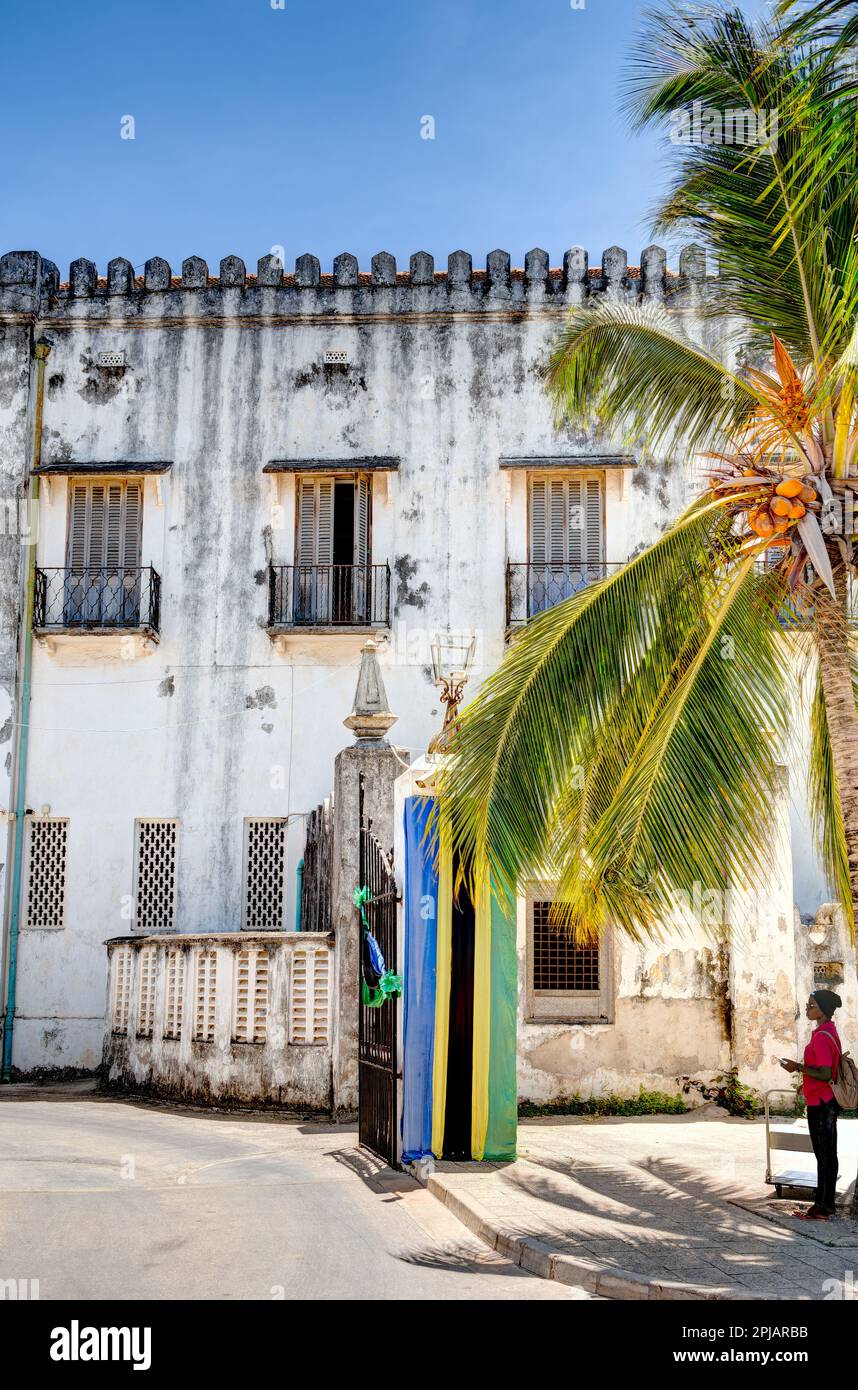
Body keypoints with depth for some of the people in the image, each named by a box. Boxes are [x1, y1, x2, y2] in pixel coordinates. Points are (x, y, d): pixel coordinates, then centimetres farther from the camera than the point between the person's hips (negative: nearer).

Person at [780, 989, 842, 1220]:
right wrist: (801, 1066, 16)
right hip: (828, 1102, 10)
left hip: (820, 1103, -10)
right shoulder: (829, 1032, 11)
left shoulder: (821, 1037, -20)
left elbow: (825, 1073, -24)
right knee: (828, 1154, 14)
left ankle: (821, 1208, 2)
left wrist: (798, 1067, -16)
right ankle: (828, 1204, 21)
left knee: (824, 1155, -4)